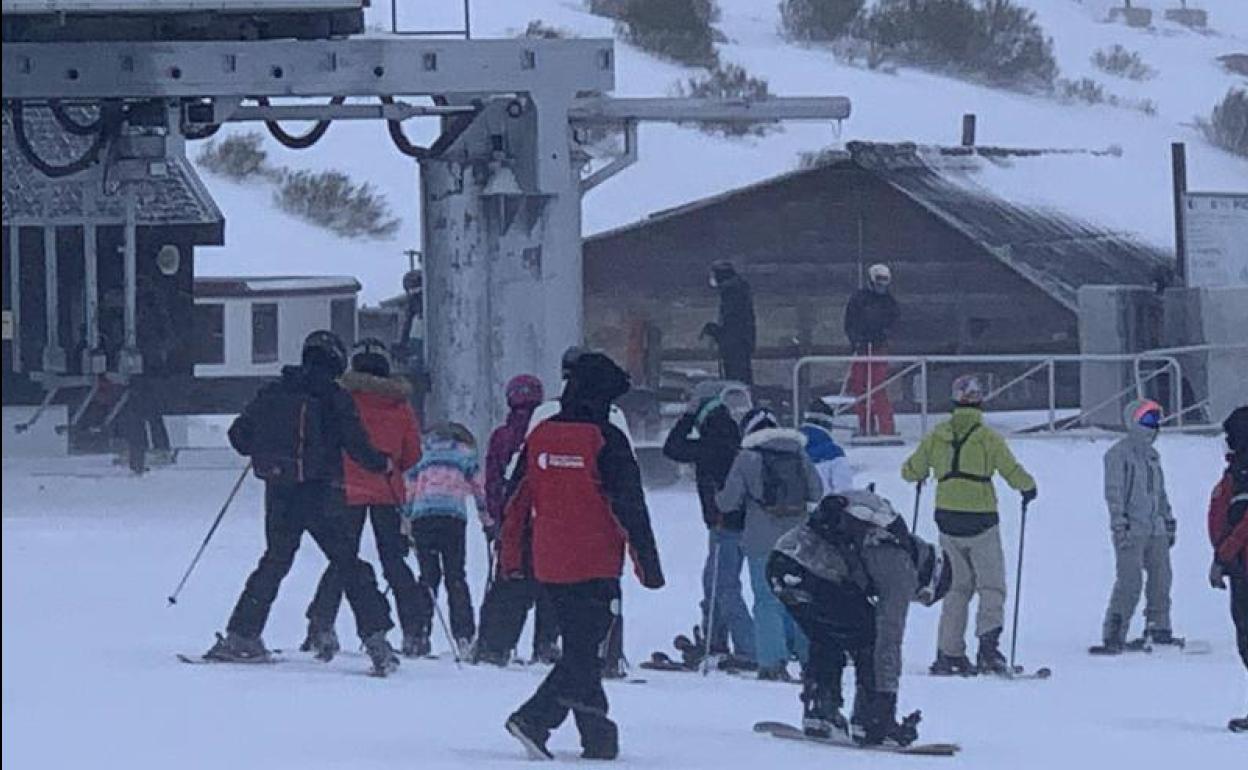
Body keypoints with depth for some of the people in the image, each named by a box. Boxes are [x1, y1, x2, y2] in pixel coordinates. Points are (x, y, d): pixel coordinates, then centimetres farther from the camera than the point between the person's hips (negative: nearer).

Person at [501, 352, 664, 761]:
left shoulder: (539, 436, 6)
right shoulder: (605, 440, -11)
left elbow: (517, 501, 11)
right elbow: (629, 507, -11)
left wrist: (511, 557, 19)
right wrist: (648, 563, -7)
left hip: (549, 566, 6)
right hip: (595, 566, -6)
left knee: (580, 648, 15)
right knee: (586, 648, -4)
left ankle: (598, 736, 16)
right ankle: (534, 718, -18)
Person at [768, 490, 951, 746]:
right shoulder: (902, 567, 5)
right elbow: (890, 639, 2)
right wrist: (886, 697, 6)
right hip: (812, 573, -9)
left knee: (827, 643, 27)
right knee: (870, 639, 7)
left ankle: (818, 716, 21)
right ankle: (870, 723, 5)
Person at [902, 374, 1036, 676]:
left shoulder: (936, 437, 1)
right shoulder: (987, 438, -10)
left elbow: (911, 472, 10)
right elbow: (1013, 473, -10)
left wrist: (917, 474, 33)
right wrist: (1029, 487, 11)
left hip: (948, 521, 4)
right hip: (981, 521, -4)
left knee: (957, 587, 14)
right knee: (991, 586, 4)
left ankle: (949, 653, 10)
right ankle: (988, 642, -15)